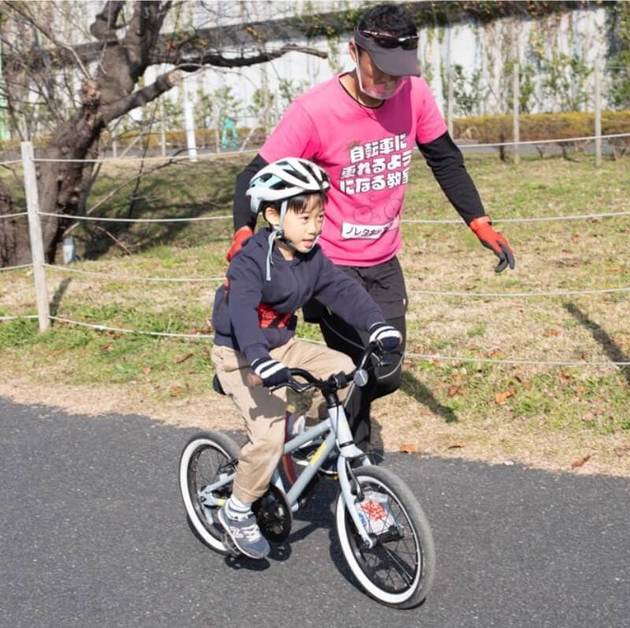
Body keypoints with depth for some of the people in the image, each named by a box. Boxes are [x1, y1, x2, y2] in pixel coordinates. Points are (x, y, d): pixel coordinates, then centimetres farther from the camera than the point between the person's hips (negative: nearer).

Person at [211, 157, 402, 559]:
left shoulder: (312, 258, -2)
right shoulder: (250, 262, -24)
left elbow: (344, 291, -8)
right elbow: (241, 311, -37)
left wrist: (378, 326, -24)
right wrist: (261, 362, -52)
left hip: (284, 344, 7)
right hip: (240, 355, -7)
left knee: (344, 370, -12)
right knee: (269, 435, -20)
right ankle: (238, 511, 1)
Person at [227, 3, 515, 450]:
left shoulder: (415, 94, -8)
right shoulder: (314, 111, -22)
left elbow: (446, 159, 5)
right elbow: (257, 175, -16)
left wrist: (480, 223, -1)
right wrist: (244, 232, -33)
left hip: (384, 264, 5)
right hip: (333, 267, -5)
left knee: (386, 375, 10)